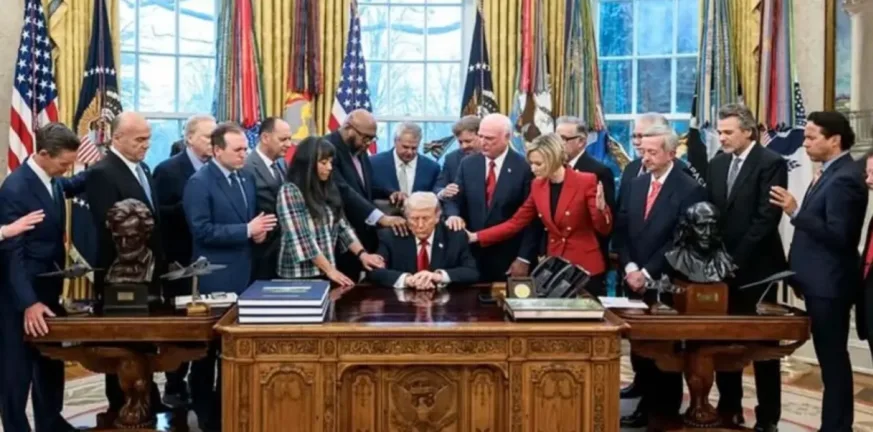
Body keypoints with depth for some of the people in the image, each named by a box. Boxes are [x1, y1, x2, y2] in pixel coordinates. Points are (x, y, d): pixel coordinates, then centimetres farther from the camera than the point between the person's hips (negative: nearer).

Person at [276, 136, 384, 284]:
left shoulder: (328, 189, 10)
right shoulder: (289, 192, -10)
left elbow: (342, 226, 7)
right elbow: (302, 239, -16)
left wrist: (362, 254, -7)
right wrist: (330, 270, -18)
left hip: (327, 273, 6)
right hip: (300, 275, -6)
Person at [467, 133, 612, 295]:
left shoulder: (586, 182, -12)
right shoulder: (538, 186, 4)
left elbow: (603, 229, -11)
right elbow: (515, 223, 7)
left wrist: (601, 209, -33)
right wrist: (476, 236, 1)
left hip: (586, 269, -4)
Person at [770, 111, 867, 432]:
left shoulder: (844, 178, -18)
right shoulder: (830, 173, 12)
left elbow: (838, 235, -23)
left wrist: (795, 213, -27)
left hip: (829, 284, -10)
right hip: (820, 282, 10)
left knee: (832, 358, -1)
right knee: (830, 357, 15)